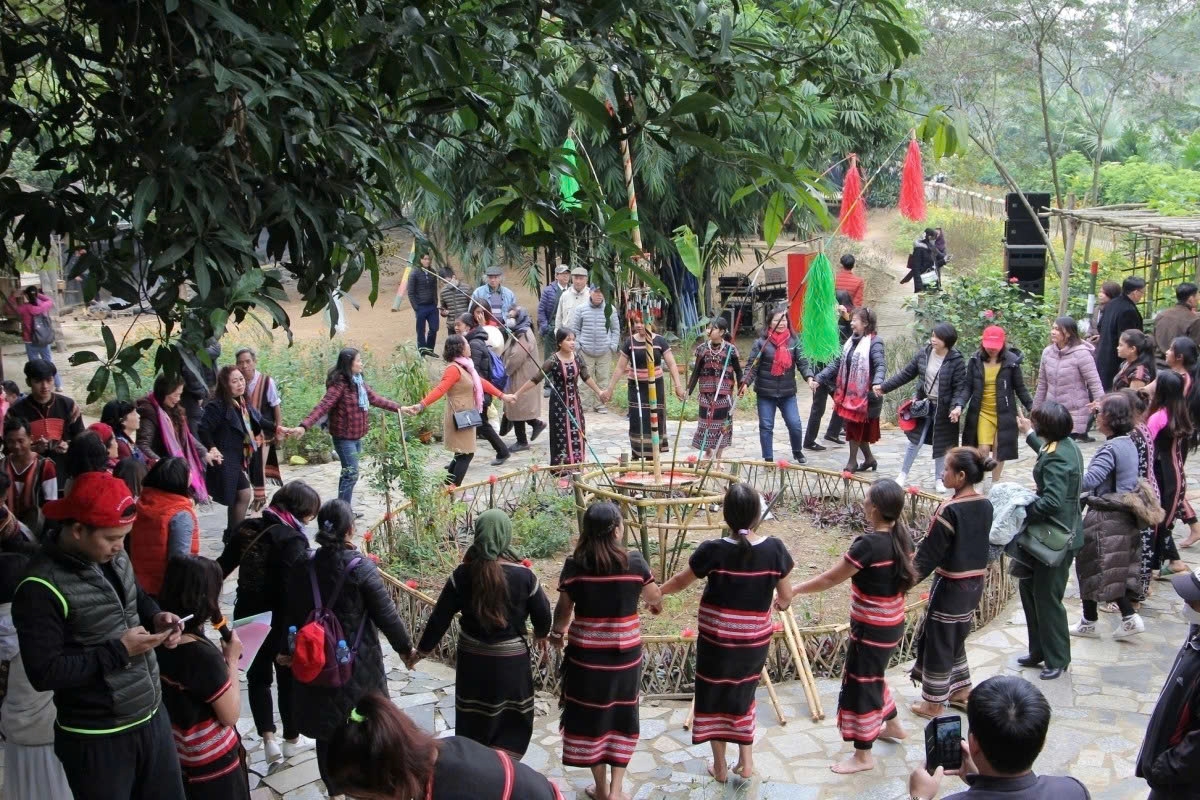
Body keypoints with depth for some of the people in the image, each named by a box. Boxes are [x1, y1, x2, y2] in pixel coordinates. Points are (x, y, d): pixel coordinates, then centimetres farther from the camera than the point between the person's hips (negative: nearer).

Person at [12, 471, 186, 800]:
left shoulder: (113, 557, 2)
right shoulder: (42, 589, -21)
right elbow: (44, 673, -23)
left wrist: (157, 616, -2)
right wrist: (118, 651, -22)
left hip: (152, 715, 7)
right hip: (98, 739, -7)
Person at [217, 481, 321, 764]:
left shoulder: (248, 527, 0)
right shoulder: (293, 540, -20)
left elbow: (222, 567, 8)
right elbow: (291, 588, -25)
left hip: (247, 616, 5)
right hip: (280, 620, -5)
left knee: (258, 677, 19)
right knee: (288, 678, 15)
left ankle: (269, 739, 12)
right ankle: (292, 738, 29)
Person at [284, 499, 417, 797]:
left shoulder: (302, 568, -6)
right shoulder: (361, 568, -18)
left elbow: (291, 615, 4)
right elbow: (386, 615, -12)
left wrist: (288, 650, 22)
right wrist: (406, 647, 3)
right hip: (358, 666, -3)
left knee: (326, 731, 16)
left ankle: (335, 789, 28)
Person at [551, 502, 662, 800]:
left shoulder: (574, 565, -11)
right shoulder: (634, 562, -10)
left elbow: (564, 610, -1)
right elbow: (654, 597, 7)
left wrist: (557, 633, 20)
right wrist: (656, 603, 32)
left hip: (586, 654, 0)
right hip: (625, 653, 0)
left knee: (590, 717, 14)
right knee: (621, 716, 16)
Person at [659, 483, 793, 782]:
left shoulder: (713, 550, -19)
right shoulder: (774, 549, -13)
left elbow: (680, 582, -3)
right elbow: (786, 595, -1)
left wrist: (657, 592, 17)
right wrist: (781, 601, 23)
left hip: (717, 637, -2)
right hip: (756, 638, 2)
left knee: (715, 697, 17)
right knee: (743, 695, 25)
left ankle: (720, 767, 28)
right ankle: (746, 761, 27)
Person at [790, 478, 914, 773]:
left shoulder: (869, 545, -29)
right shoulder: (902, 537, -4)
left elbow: (829, 579, -21)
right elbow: (907, 576, 10)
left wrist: (792, 591, -11)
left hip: (872, 629, -8)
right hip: (892, 624, 8)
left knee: (860, 683, 7)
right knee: (872, 675, 29)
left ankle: (863, 755, 20)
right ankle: (892, 724, 47)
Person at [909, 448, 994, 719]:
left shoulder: (950, 510, -23)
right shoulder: (985, 506, 0)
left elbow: (930, 552, -19)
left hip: (950, 585, -7)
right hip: (975, 584, 7)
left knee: (936, 642, 8)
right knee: (956, 638, 24)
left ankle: (933, 702, 19)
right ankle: (961, 691, 34)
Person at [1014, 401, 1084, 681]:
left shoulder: (1056, 459, -25)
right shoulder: (1066, 444, 5)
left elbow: (1052, 501, -33)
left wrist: (1025, 511, -21)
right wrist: (1029, 435, 40)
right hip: (1057, 531, 10)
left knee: (1046, 597, 1)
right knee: (1028, 585, 17)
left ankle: (1058, 659, 15)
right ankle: (1039, 650, 28)